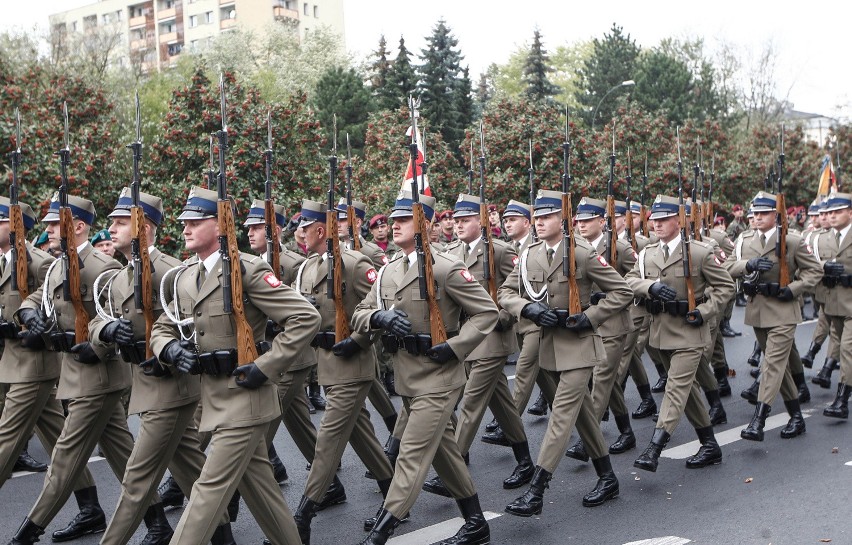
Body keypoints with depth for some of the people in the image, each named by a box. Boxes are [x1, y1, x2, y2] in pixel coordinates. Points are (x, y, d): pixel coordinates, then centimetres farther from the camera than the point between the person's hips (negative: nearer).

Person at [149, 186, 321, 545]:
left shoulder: (247, 269, -14)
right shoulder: (183, 276, 8)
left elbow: (306, 318, -19)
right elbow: (163, 327, 18)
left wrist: (266, 366, -20)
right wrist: (171, 348, -6)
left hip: (243, 394, -8)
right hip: (212, 391, 8)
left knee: (211, 486, -5)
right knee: (257, 482, 18)